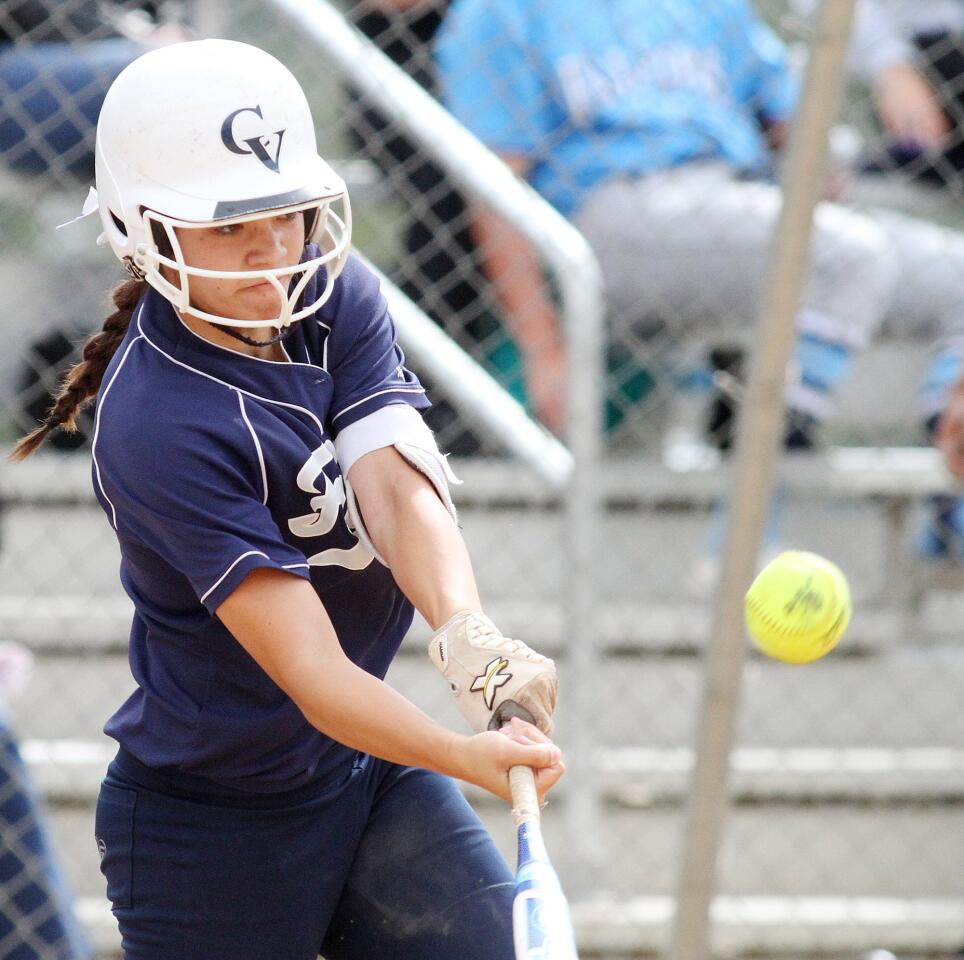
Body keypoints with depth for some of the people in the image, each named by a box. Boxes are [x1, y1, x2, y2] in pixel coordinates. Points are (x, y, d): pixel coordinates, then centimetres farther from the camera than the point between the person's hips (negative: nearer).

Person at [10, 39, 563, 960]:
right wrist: (470, 756, -46)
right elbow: (307, 668, -30)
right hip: (215, 837, -6)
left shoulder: (335, 297, -5)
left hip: (376, 776, 6)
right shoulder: (158, 425, -25)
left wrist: (471, 641, -40)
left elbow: (396, 489, -20)